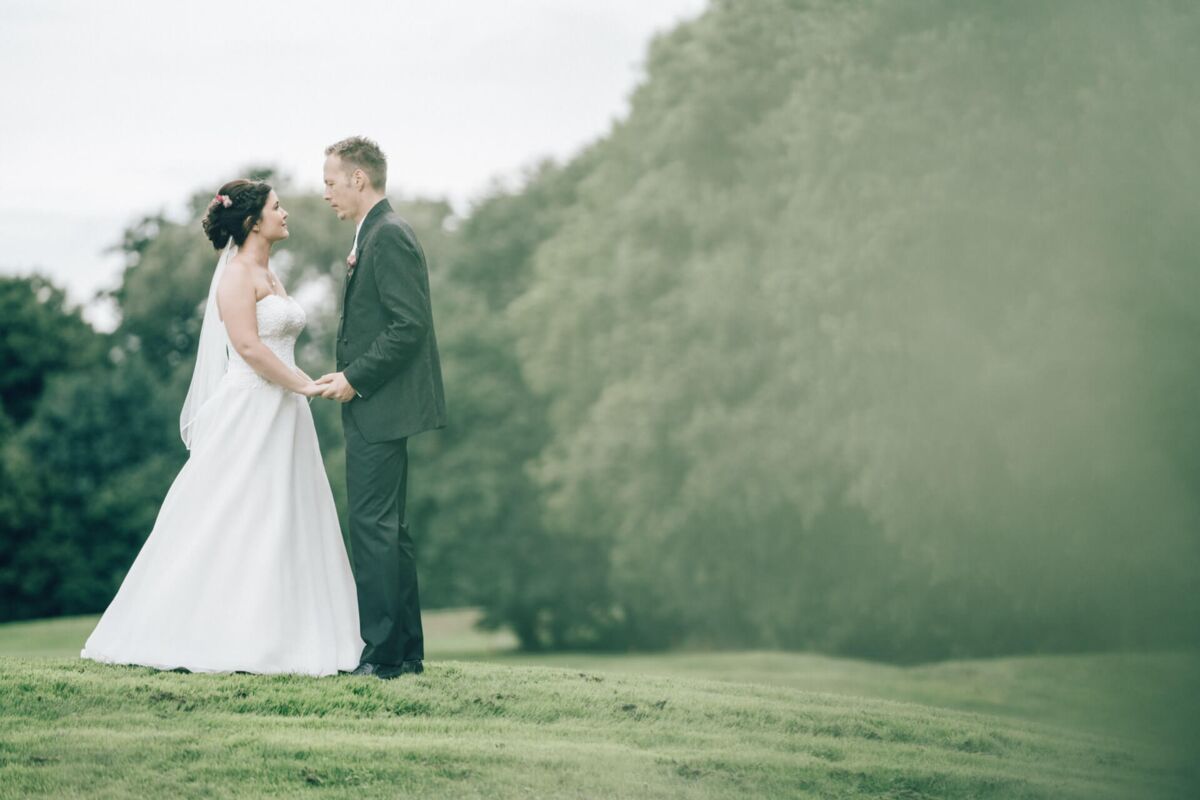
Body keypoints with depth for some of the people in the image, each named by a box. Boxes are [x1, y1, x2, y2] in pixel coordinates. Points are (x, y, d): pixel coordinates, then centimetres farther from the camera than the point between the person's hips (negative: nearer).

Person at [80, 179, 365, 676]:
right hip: (248, 412, -9)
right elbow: (248, 345, -19)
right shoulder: (236, 273, -10)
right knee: (233, 523, -7)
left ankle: (275, 640, 8)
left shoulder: (268, 276, 17)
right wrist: (304, 385, -15)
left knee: (282, 526, 7)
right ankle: (214, 640, -1)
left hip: (281, 414, 9)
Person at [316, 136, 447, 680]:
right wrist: (347, 375, 9)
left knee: (374, 526, -9)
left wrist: (355, 379, -16)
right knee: (387, 527, 13)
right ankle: (405, 649, 18)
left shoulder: (390, 236, -14)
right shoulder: (373, 235, 18)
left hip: (380, 409, -11)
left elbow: (410, 325, -21)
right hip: (376, 407, 11)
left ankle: (380, 652, -6)